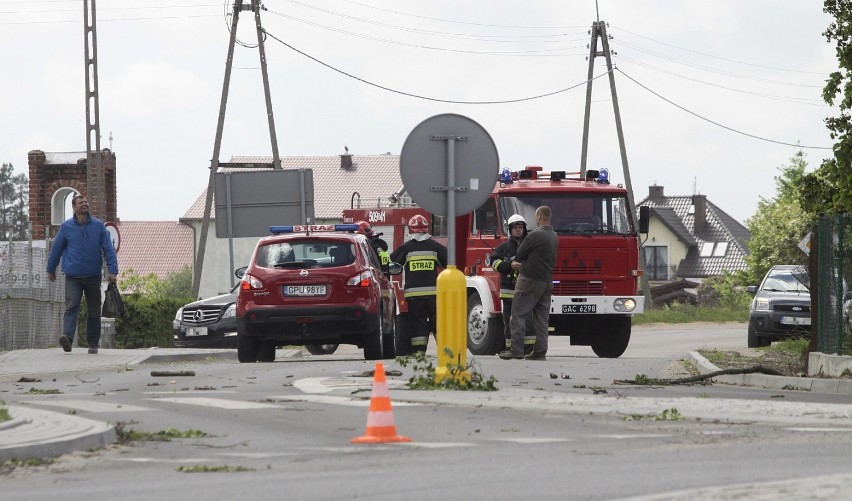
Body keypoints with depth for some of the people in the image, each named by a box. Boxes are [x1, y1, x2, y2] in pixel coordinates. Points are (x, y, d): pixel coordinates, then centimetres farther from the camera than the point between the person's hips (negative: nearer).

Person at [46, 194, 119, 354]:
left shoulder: (98, 226, 2)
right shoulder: (66, 227, 1)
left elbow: (108, 249, 0)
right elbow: (56, 249, 11)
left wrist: (113, 271, -9)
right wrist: (51, 270, 18)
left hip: (93, 276, 2)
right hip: (73, 277, -2)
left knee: (94, 311, 8)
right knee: (71, 307, -19)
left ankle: (93, 343, 17)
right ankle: (67, 337, -34)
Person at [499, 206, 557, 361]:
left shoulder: (535, 235, -15)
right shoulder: (554, 236, 13)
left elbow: (519, 255, -7)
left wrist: (515, 263, 16)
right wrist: (520, 264, 11)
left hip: (529, 280, -8)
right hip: (547, 281, 8)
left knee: (518, 316, -3)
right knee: (541, 318, 8)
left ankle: (516, 349, -8)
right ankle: (540, 351, 6)